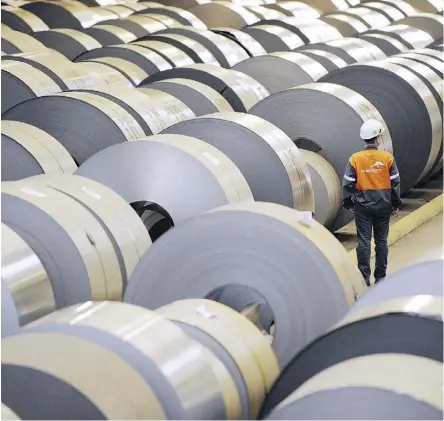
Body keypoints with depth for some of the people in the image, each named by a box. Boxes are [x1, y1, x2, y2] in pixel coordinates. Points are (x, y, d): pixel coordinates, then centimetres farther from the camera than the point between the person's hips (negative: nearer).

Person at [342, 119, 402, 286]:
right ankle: (380, 276, 16)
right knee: (381, 241, 10)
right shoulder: (387, 158, -6)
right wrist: (396, 204, 9)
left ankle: (364, 277, 3)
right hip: (383, 206, 1)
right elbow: (395, 182, -1)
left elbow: (348, 183, -4)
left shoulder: (355, 159, -6)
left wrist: (349, 203, 8)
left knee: (363, 241, 3)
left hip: (362, 206, 0)